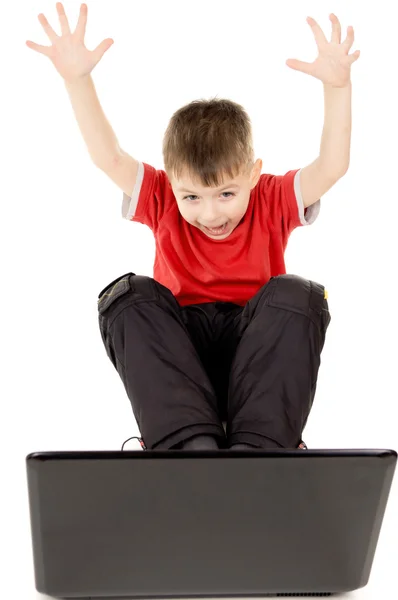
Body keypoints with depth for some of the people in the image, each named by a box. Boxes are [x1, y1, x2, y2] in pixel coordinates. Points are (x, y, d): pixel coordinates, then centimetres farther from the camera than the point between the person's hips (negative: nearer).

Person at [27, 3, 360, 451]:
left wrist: (338, 85, -30)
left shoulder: (273, 203, -2)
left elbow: (332, 167, -17)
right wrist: (77, 79, -21)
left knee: (297, 294, -29)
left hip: (258, 352, -1)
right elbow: (108, 157, -11)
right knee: (129, 295, -25)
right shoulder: (164, 203, 1)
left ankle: (259, 448, -40)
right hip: (178, 353, 1)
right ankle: (187, 442, -43)